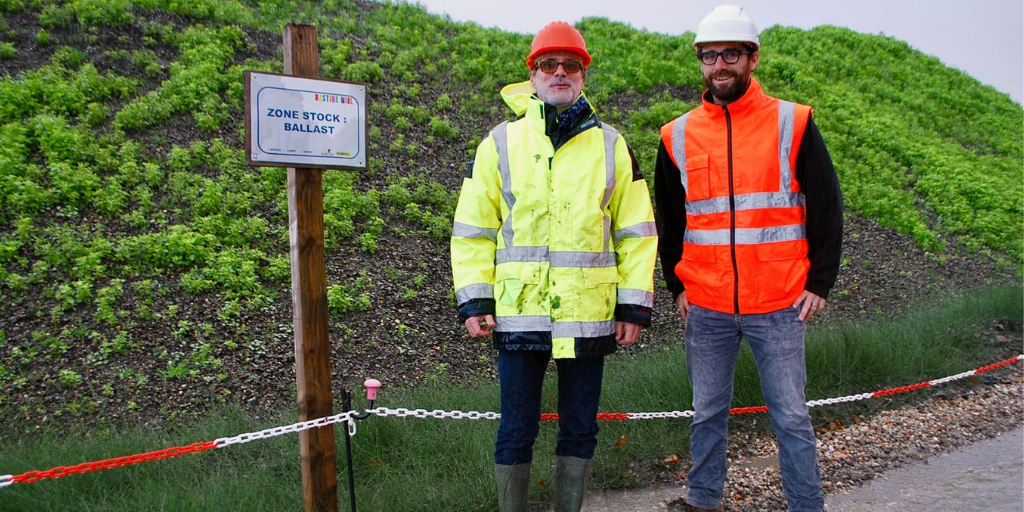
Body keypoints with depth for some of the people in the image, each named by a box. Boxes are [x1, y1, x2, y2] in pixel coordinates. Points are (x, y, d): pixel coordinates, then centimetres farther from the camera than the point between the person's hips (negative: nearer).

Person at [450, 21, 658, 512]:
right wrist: (473, 300, -2)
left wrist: (635, 305, 1)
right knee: (516, 431, 7)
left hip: (588, 316, 1)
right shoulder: (501, 142, 5)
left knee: (579, 430, 12)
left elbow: (636, 230, 7)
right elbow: (472, 228, 5)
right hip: (518, 314, -1)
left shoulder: (611, 146, 7)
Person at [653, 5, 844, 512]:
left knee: (790, 415, 4)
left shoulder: (793, 124, 0)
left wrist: (819, 282, -1)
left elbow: (827, 209, 3)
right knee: (708, 413, 13)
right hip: (706, 308, 2)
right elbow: (668, 219, 16)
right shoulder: (678, 136, 6)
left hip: (779, 306, -2)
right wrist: (678, 285, 11)